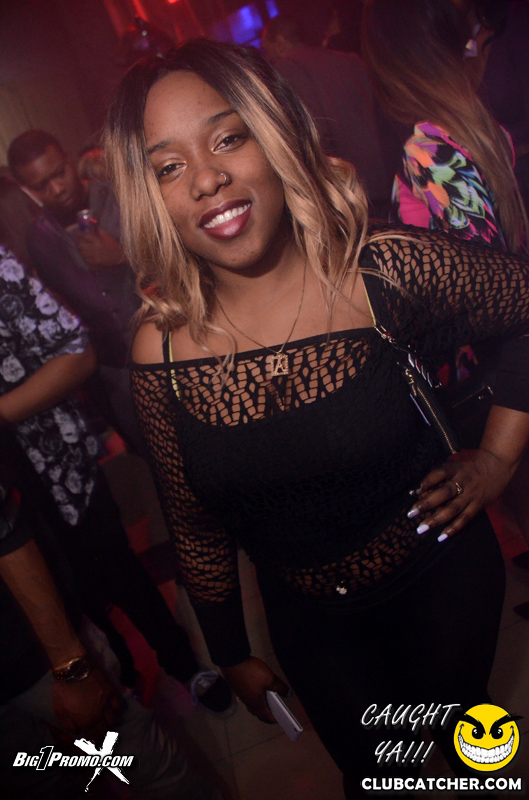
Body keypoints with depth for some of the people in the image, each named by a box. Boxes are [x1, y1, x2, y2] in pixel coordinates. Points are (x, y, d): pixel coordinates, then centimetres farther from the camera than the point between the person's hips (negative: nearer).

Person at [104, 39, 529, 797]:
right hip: (310, 619, 1)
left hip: (441, 580, 0)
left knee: (462, 732, 25)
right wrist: (232, 652, 7)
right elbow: (194, 521, -3)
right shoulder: (160, 351, -16)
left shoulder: (388, 272, -23)